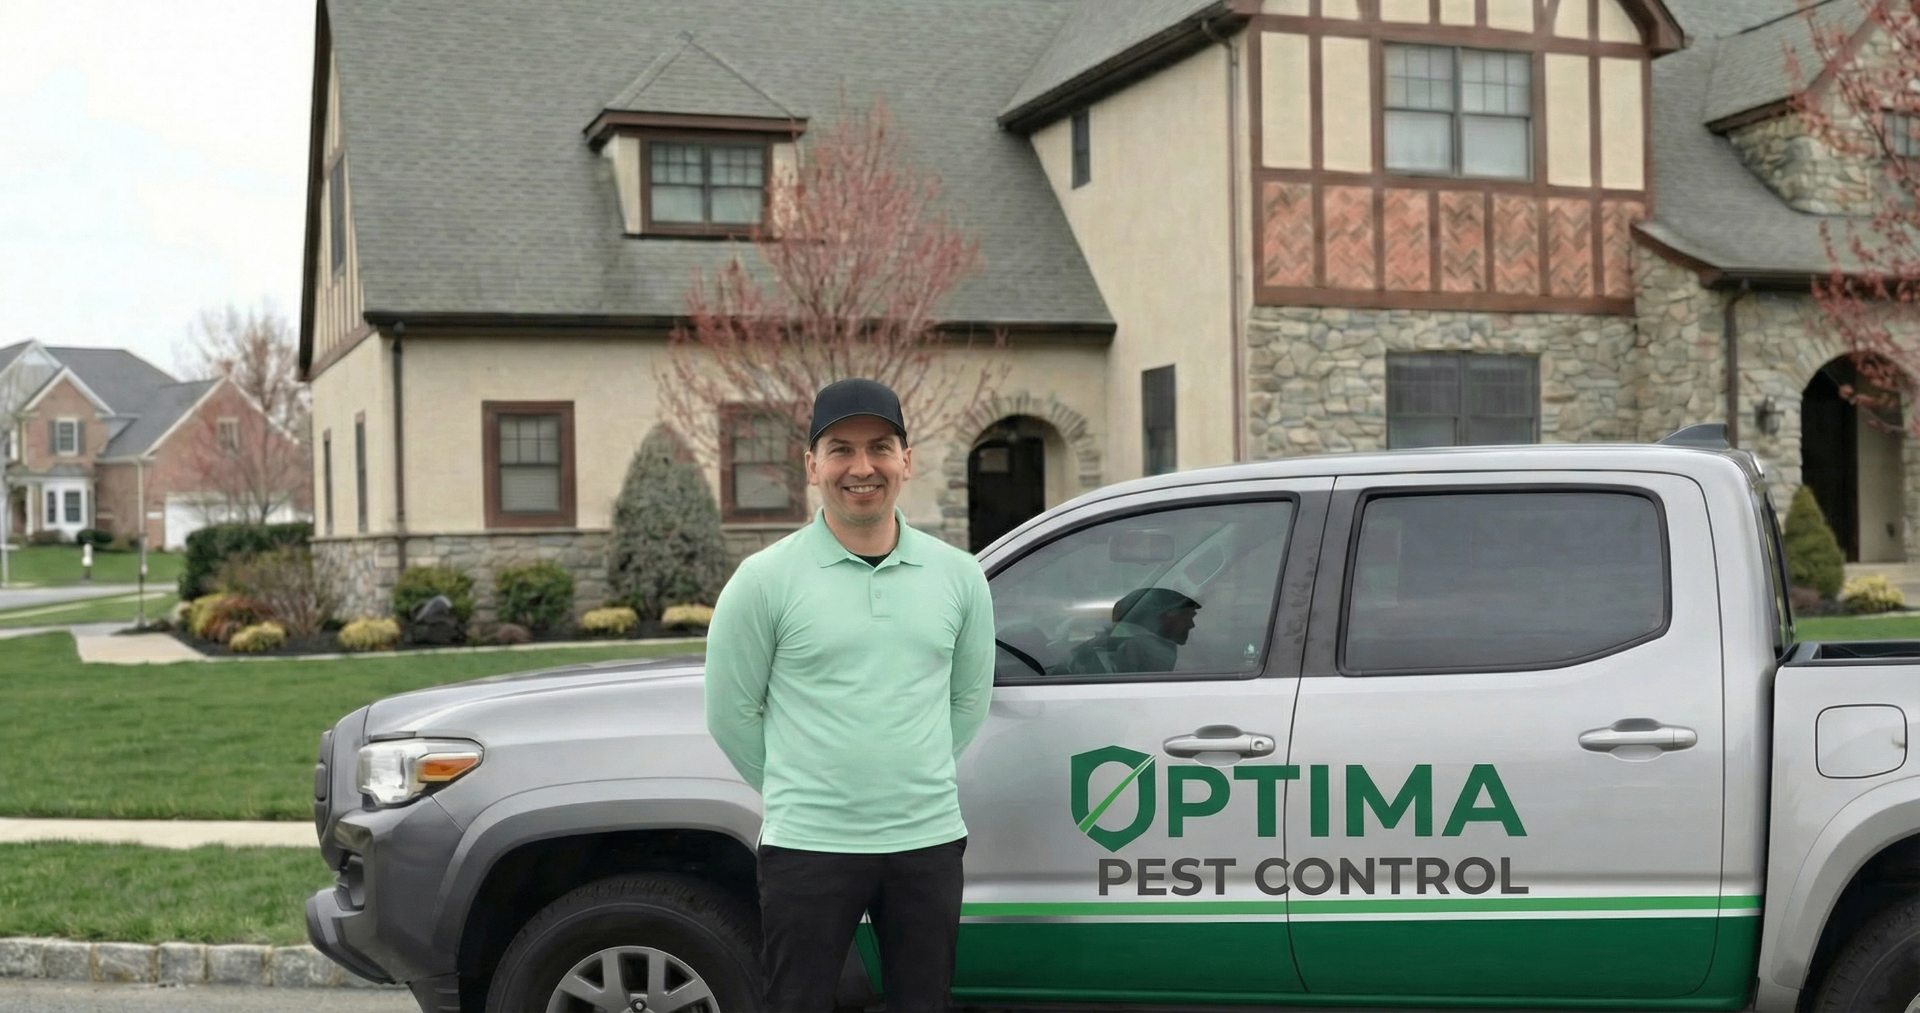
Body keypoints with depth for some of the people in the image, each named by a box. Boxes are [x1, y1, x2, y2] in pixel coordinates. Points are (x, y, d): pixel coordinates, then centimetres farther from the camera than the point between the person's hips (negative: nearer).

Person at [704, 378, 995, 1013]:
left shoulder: (958, 575, 4)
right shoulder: (765, 579, -6)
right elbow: (731, 713, 1)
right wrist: (796, 791, 7)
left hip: (929, 840, 3)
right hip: (809, 844, -3)